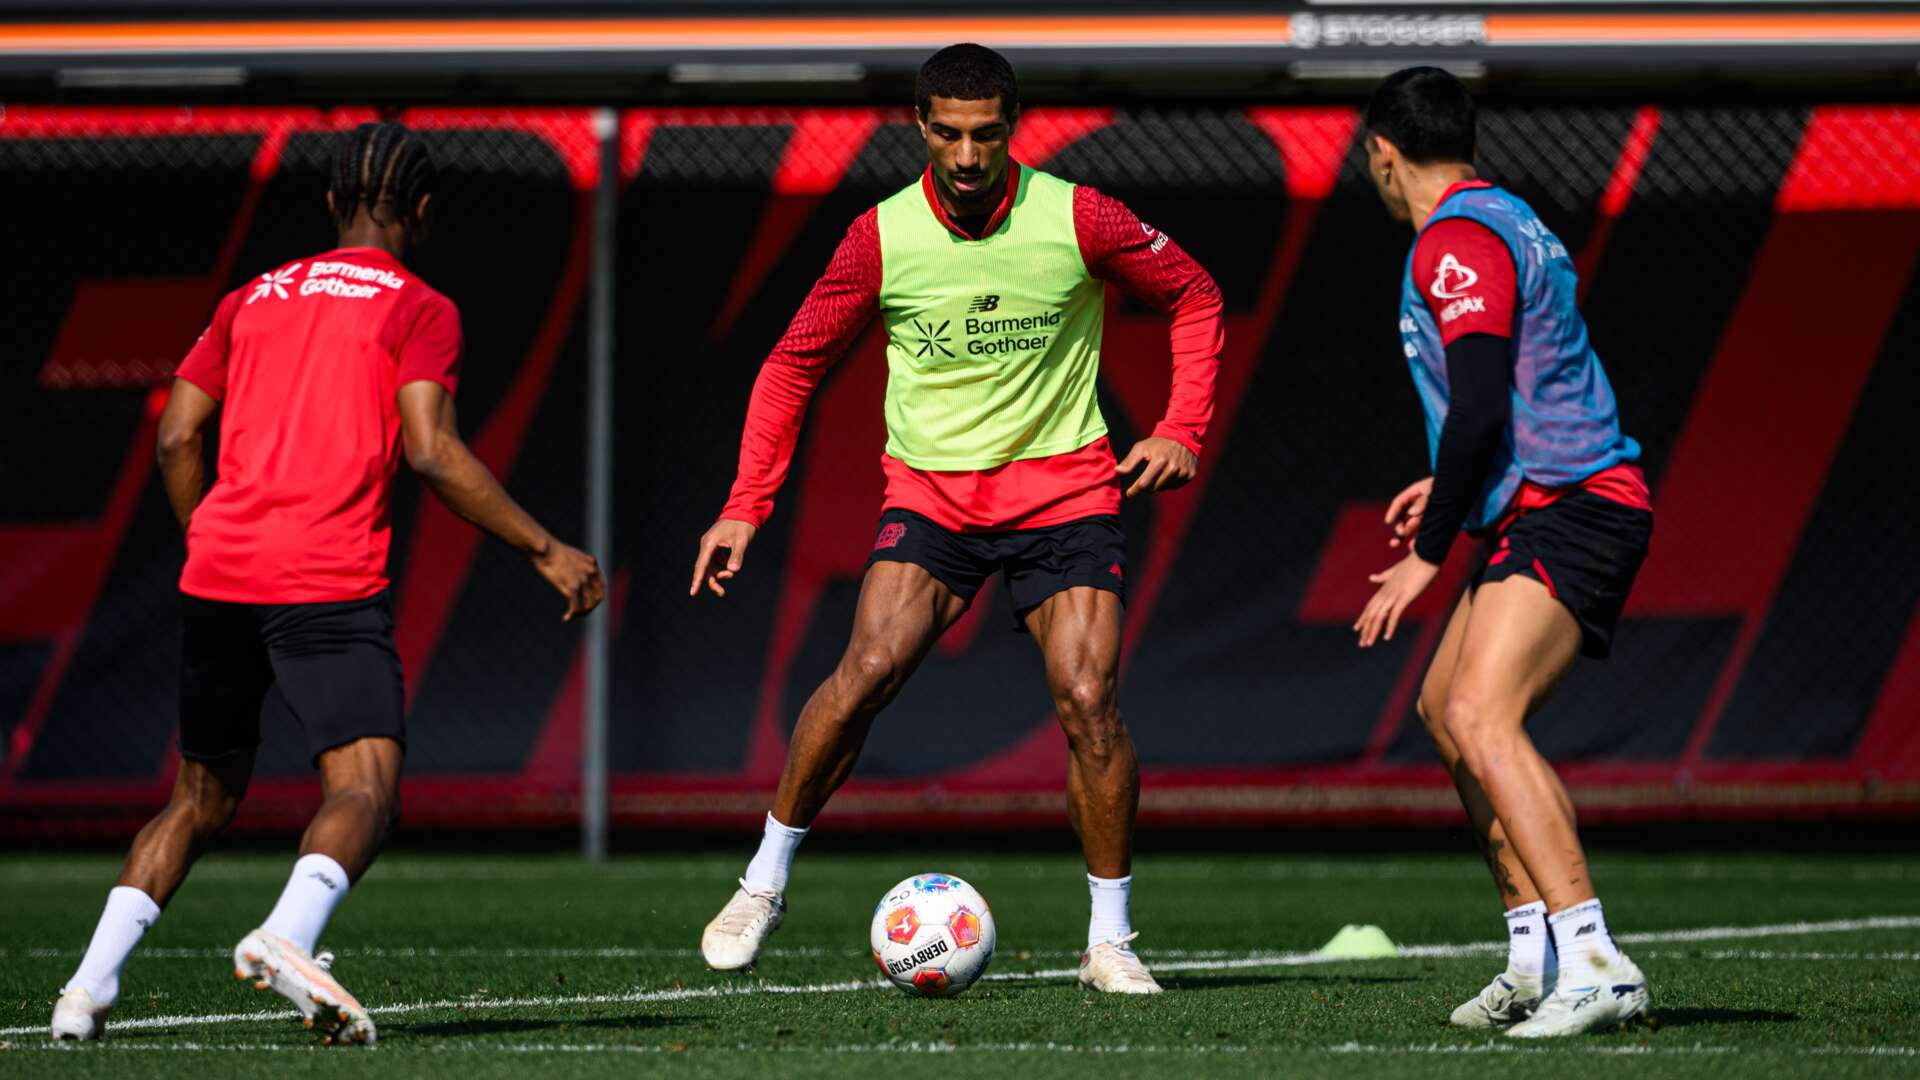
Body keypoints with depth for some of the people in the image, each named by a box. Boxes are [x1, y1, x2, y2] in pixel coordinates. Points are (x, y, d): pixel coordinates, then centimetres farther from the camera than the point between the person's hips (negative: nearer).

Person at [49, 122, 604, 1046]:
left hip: (216, 577, 6)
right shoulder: (419, 310, 4)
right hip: (329, 585, -6)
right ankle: (287, 935, -40)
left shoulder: (252, 299, 19)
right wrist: (543, 550, -3)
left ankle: (90, 985, 7)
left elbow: (177, 439, 15)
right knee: (366, 792, -11)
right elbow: (430, 452, -8)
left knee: (204, 796, 19)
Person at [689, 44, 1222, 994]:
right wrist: (746, 505, -1)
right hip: (930, 488, 1)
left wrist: (1182, 430, -4)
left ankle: (1110, 941, 0)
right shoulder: (882, 238, -7)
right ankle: (766, 881, -1)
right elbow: (795, 361, 4)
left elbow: (1194, 297, 6)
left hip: (1063, 484, 0)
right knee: (868, 672, -19)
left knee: (1087, 700, -14)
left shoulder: (1076, 220, -9)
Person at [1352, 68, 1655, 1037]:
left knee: (1480, 717, -24)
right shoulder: (1505, 222, 20)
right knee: (1446, 710, 20)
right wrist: (1448, 487, 32)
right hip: (1558, 512, 11)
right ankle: (1535, 955, 22)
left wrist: (1428, 554, -15)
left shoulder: (1456, 240, -12)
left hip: (1568, 512, -11)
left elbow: (1481, 409, -21)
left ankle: (1597, 965, -34)